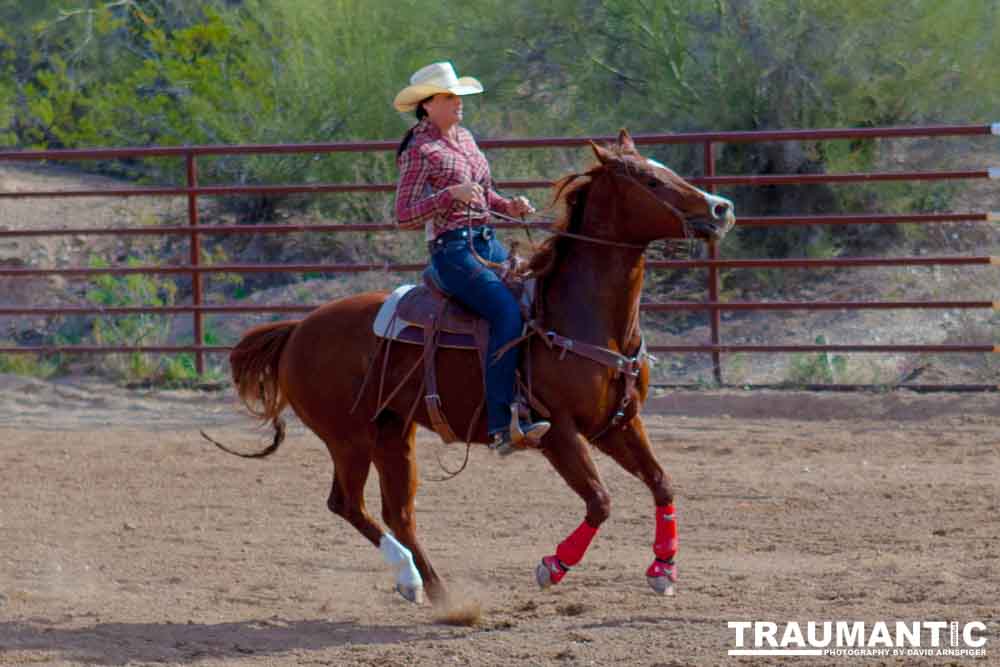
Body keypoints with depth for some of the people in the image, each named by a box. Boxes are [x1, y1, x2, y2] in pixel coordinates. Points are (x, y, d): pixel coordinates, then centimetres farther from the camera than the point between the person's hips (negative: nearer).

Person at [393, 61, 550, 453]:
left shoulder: (464, 138, 17)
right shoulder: (420, 152, -6)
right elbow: (404, 217, -11)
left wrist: (508, 206, 7)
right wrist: (451, 194, -22)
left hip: (487, 243, 9)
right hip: (452, 249, -9)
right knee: (508, 312, -26)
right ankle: (502, 424, -30)